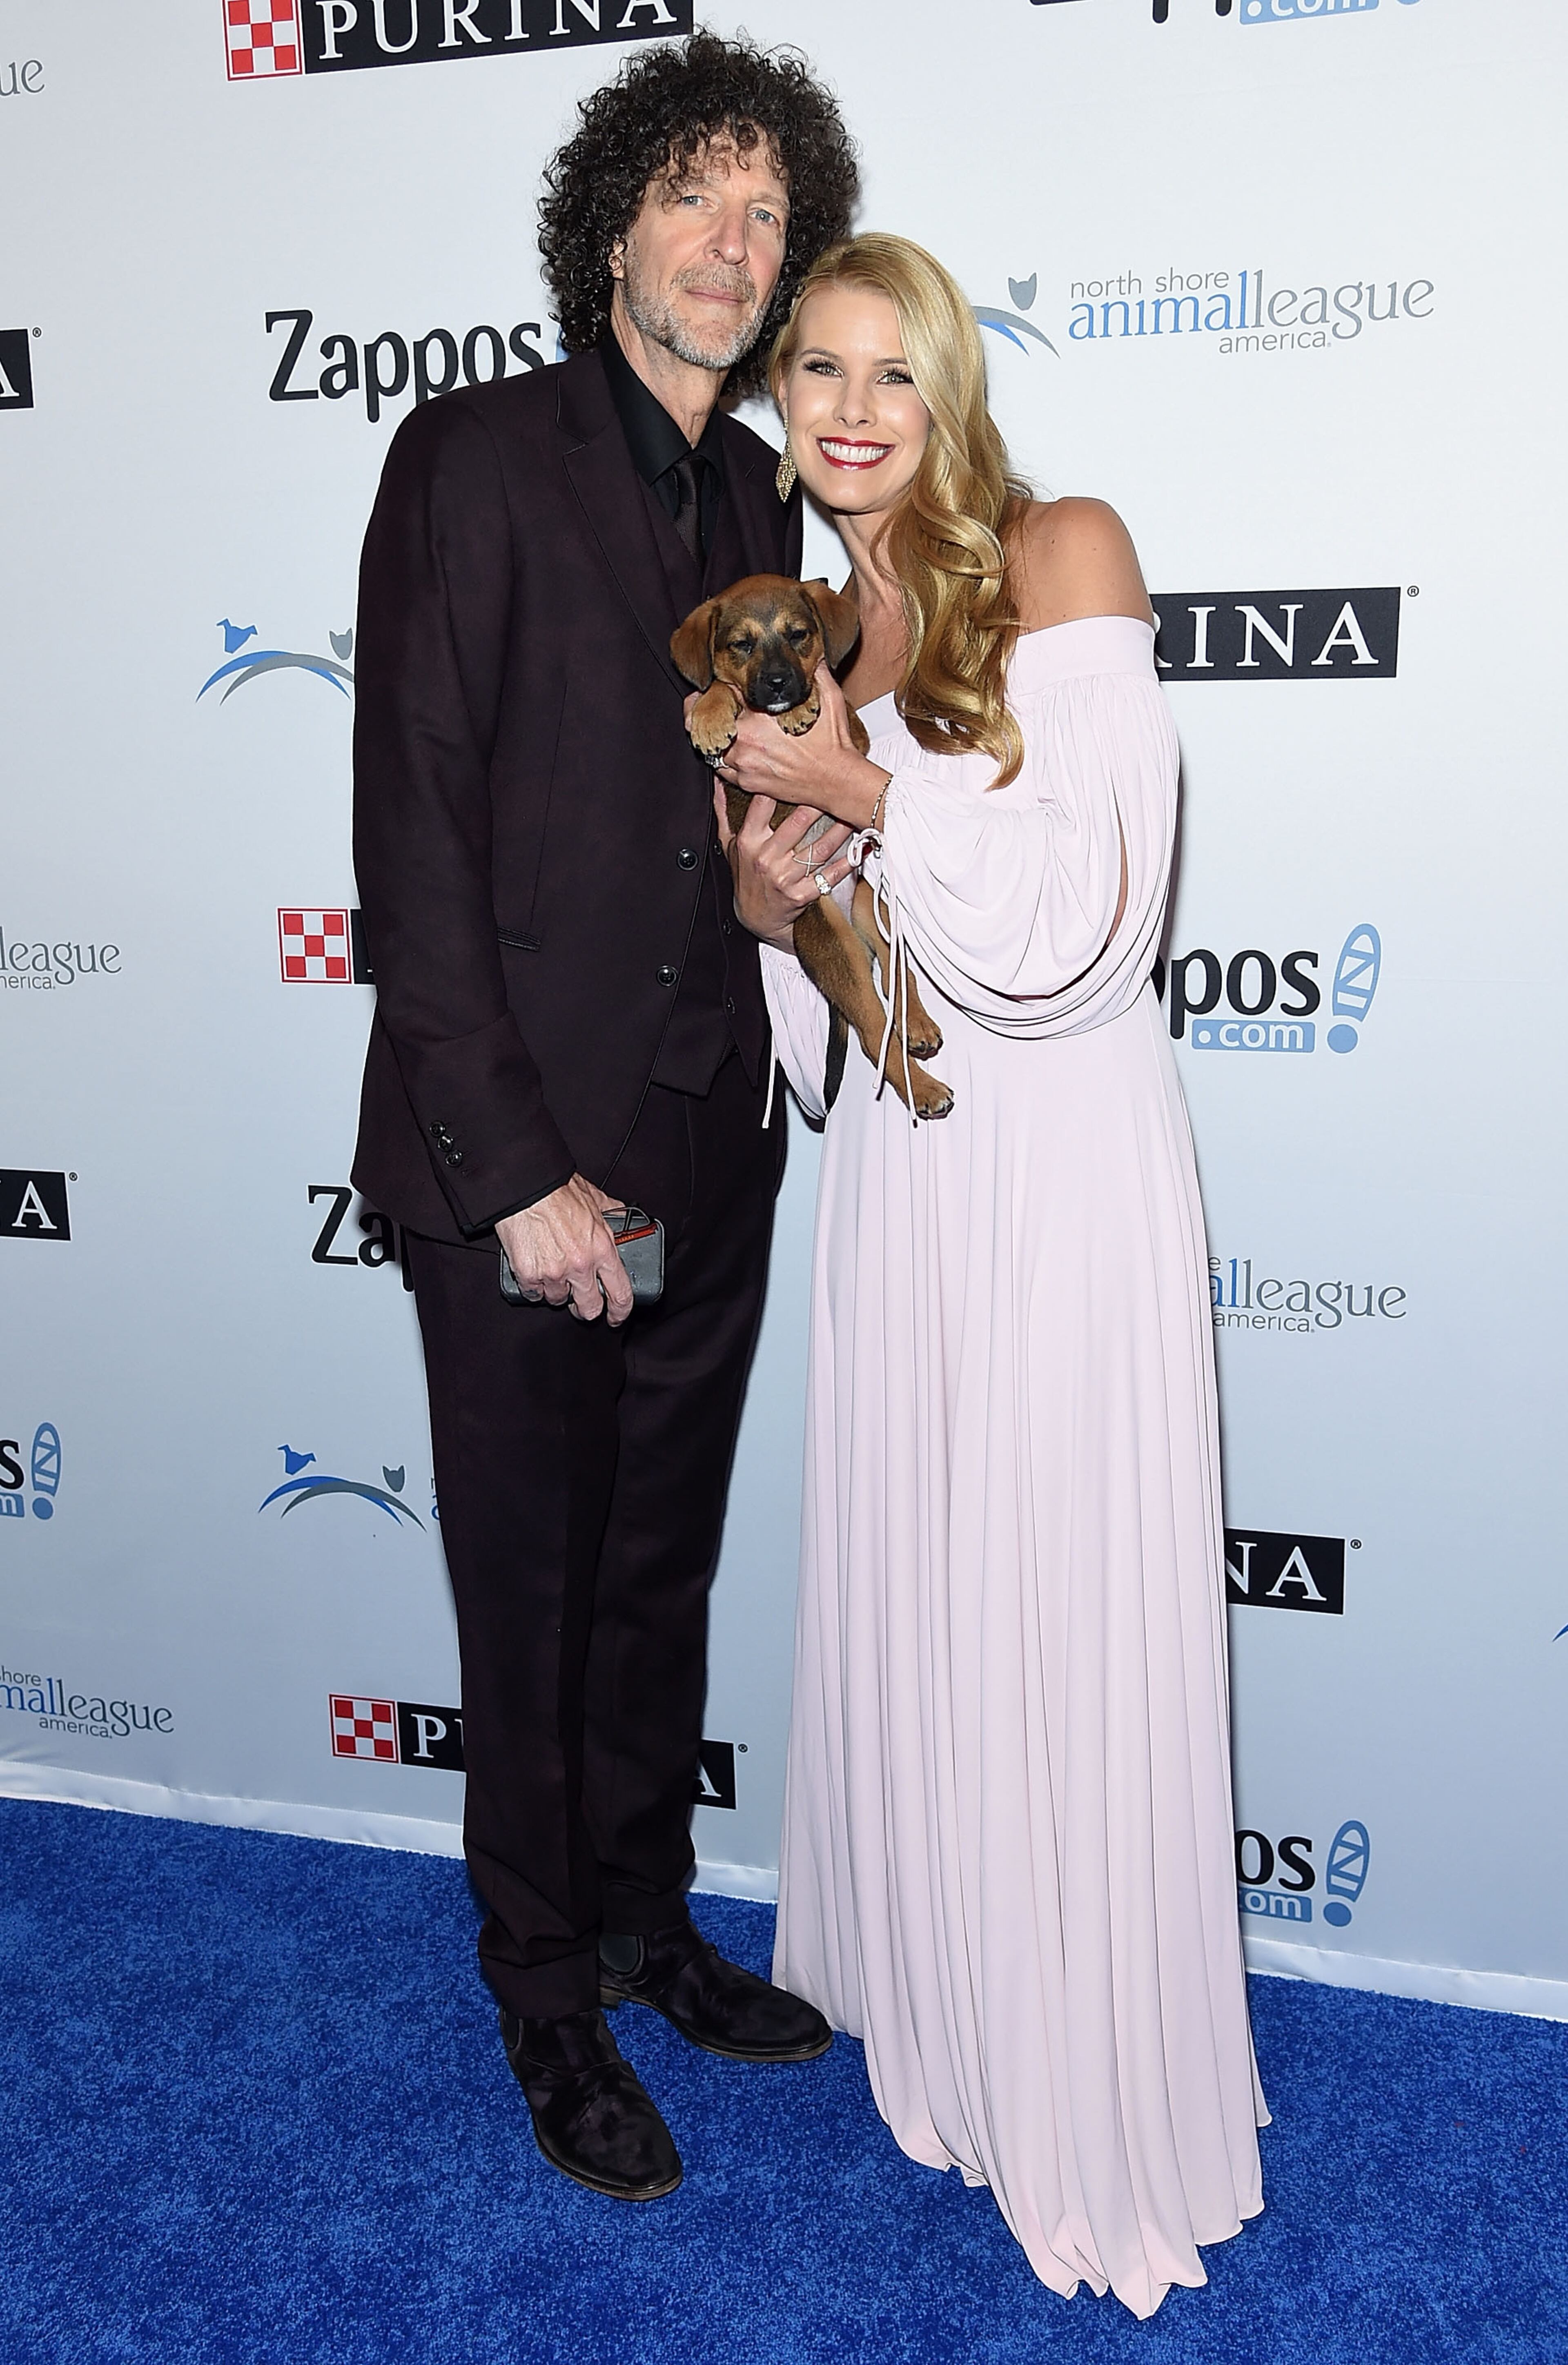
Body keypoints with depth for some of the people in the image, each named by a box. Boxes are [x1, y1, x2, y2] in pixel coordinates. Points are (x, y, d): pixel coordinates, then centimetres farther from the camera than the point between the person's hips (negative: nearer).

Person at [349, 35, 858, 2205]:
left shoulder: (754, 496, 10)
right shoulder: (477, 460, -8)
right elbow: (411, 839, -14)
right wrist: (520, 1169, -17)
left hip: (710, 1148, 6)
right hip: (520, 1156, -5)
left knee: (663, 1578, 18)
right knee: (534, 1608, 9)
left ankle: (649, 1925, 39)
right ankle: (551, 2005, 30)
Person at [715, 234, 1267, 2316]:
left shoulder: (1065, 555, -6)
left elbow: (1083, 919, -14)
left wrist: (871, 795, -15)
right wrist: (765, 899, -3)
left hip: (1062, 1153, -5)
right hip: (896, 1152, 6)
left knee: (1061, 1619, 2)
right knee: (901, 1595, 14)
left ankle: (1096, 2093, 23)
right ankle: (928, 1996, 36)